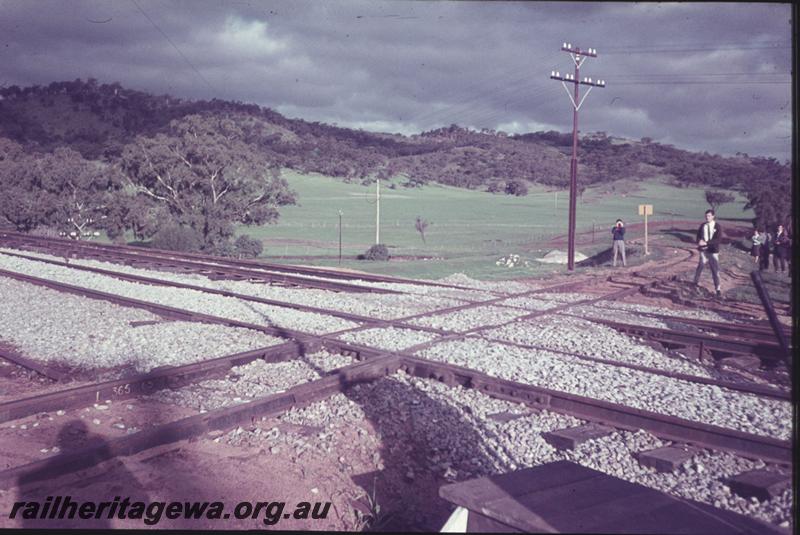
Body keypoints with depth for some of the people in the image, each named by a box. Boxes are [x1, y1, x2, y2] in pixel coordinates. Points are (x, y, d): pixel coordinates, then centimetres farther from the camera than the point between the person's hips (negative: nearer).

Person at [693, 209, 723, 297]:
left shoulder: (717, 226, -6)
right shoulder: (703, 225, 5)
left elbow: (718, 239, -14)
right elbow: (698, 236, 6)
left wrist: (706, 243, -24)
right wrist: (700, 242, -18)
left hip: (713, 251, -3)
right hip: (703, 250, 3)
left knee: (715, 270, -3)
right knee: (700, 266, 12)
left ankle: (718, 288, 3)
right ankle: (696, 282, 32)